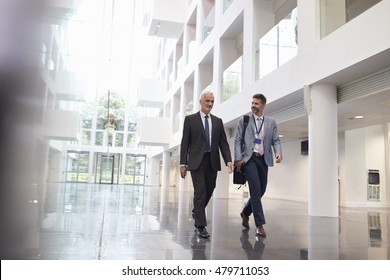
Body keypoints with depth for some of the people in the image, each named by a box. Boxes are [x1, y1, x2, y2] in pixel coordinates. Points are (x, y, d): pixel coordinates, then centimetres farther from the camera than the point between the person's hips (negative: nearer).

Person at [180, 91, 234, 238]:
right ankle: (201, 226, -2)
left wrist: (228, 160, -6)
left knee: (208, 191, 12)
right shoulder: (190, 119, 2)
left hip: (212, 161, 4)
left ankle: (197, 213, 39)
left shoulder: (218, 121, 12)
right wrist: (183, 163, -6)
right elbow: (185, 142, 0)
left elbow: (223, 143, 8)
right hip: (197, 161, -4)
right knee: (200, 192, -9)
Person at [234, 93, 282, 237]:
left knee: (261, 191, 9)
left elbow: (275, 140, 8)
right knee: (256, 191, -11)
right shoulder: (243, 120, 5)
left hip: (264, 159, 4)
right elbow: (237, 140, 2)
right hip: (249, 159, -3)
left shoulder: (271, 122, 11)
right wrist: (238, 158, -8)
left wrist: (278, 152, -13)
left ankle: (245, 213, 33)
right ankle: (260, 225, -4)